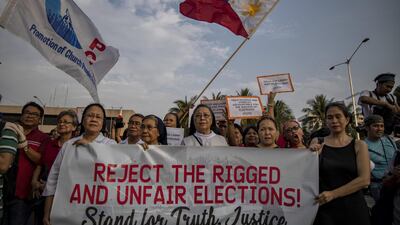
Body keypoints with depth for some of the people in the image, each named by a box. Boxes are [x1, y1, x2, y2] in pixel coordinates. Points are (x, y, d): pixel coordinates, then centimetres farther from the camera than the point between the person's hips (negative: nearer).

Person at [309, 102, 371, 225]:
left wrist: (333, 194, -15)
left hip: (353, 207, 1)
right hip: (324, 208, 0)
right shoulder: (317, 142, 0)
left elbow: (364, 180, -8)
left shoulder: (359, 145, 1)